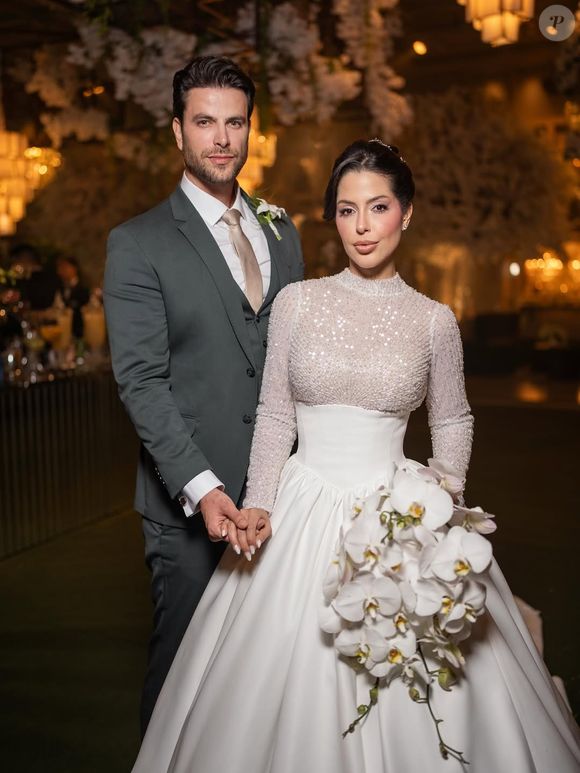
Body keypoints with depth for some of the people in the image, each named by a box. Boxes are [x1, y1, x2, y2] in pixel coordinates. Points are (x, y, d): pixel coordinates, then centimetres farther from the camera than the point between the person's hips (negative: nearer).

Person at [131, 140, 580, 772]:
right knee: (293, 686, 10)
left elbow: (452, 422, 9)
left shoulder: (434, 320, -1)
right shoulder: (297, 302, -1)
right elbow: (274, 415, 3)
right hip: (304, 512, 1)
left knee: (410, 699, 8)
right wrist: (258, 506, -5)